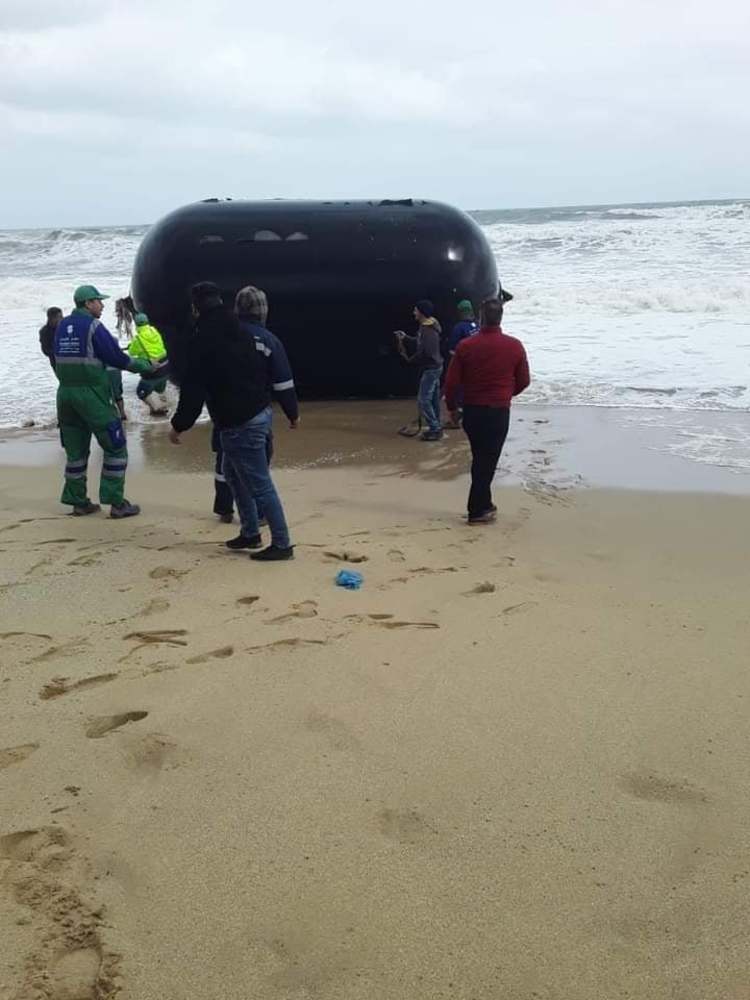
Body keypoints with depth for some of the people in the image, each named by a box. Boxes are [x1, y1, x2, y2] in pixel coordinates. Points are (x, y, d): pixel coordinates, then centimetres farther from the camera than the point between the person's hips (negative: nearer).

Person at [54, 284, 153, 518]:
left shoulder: (62, 327, 10)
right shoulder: (93, 326, -11)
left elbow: (60, 359, 17)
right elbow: (116, 357, -10)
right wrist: (142, 365, 4)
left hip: (65, 393, 7)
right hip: (92, 394, -7)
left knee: (75, 450, 13)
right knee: (115, 447, 1)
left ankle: (78, 501, 17)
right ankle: (117, 503, -2)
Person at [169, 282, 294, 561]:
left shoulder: (203, 340, -13)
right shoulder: (236, 331, 12)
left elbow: (193, 389, -14)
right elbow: (259, 372, 16)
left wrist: (178, 425, -3)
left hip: (238, 423, -9)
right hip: (259, 410, 9)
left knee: (259, 484, -5)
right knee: (233, 473, 23)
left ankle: (281, 544, -1)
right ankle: (250, 533, 28)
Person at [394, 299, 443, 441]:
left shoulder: (427, 330, -24)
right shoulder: (428, 327, 9)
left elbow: (425, 353, -27)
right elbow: (420, 343, 19)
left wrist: (409, 360, -14)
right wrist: (406, 338, 11)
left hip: (430, 368, -11)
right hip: (434, 367, 11)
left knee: (423, 399, -7)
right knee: (433, 398, 15)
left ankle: (435, 429, -4)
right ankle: (436, 427, 22)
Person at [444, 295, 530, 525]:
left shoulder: (466, 346, -7)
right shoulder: (514, 346, -7)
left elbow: (451, 382, -4)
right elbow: (523, 381, 4)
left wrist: (452, 407, 12)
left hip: (472, 411, 2)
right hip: (499, 411, -2)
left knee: (480, 457, 17)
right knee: (488, 460, 4)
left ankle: (484, 504, 25)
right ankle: (478, 510, 4)